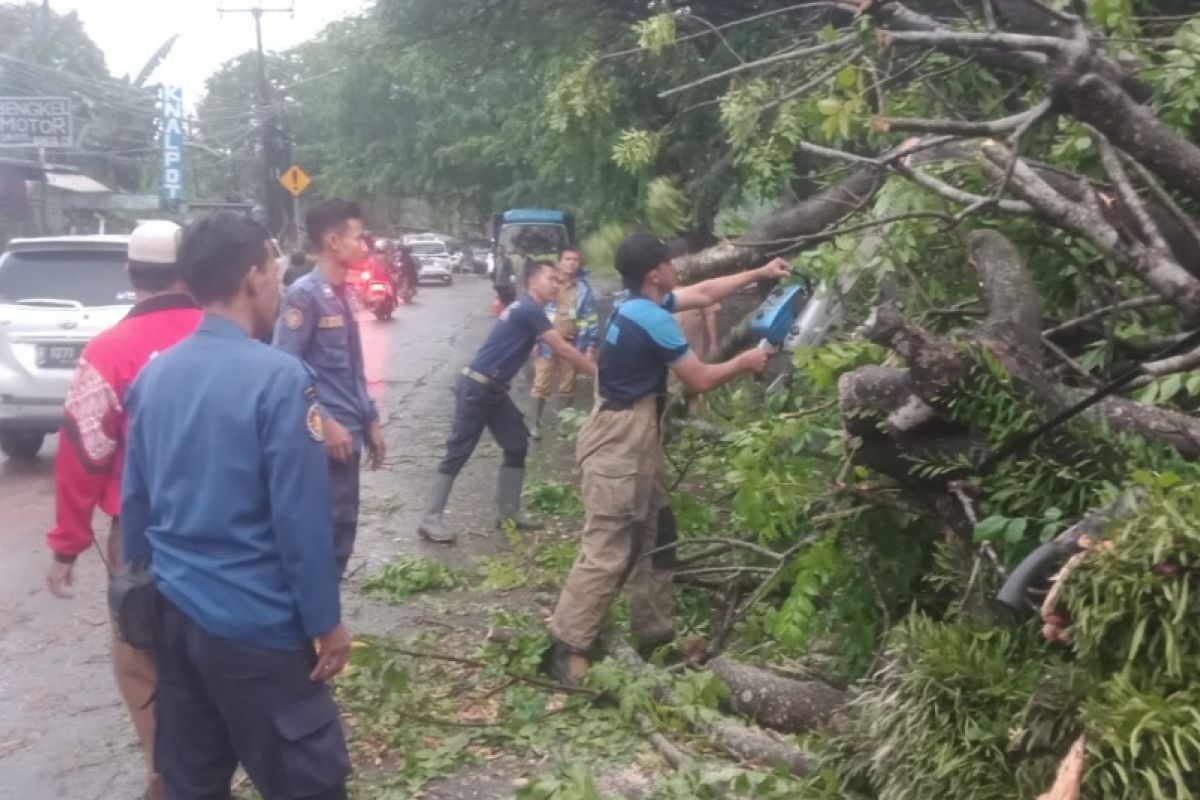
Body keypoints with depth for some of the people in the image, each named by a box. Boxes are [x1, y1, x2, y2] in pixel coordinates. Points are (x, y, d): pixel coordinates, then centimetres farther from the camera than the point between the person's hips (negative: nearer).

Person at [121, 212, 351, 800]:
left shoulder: (154, 374, 4)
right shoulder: (277, 376, -17)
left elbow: (134, 500, 11)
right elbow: (301, 516, -17)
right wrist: (325, 621, -8)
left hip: (172, 612, 8)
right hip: (254, 622, -7)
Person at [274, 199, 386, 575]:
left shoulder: (344, 295, 14)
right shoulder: (304, 295, -12)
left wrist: (370, 421, 18)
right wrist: (325, 423, -19)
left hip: (348, 432, 8)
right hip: (324, 436, -8)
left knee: (343, 526, 14)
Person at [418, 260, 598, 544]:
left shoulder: (527, 309, 16)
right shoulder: (530, 309, -15)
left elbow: (558, 348, 19)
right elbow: (563, 350, -15)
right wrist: (599, 373, -10)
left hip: (493, 389, 10)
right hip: (476, 388, -10)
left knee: (517, 444, 10)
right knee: (459, 451, -7)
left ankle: (508, 513, 17)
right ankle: (430, 520, -2)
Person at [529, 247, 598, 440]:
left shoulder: (584, 288, -1)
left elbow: (592, 318, 0)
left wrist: (591, 345, -5)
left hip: (572, 344, 1)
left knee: (568, 387, 12)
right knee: (541, 385, 2)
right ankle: (536, 424, 14)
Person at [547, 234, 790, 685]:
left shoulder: (640, 305, 9)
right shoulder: (653, 319, -20)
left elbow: (704, 294, 23)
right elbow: (700, 380, -13)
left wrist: (759, 274, 26)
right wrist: (744, 363, 3)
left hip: (633, 438, 11)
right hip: (620, 444, -11)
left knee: (653, 536, 18)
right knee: (607, 550, -8)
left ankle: (655, 633, 28)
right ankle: (567, 648, -3)